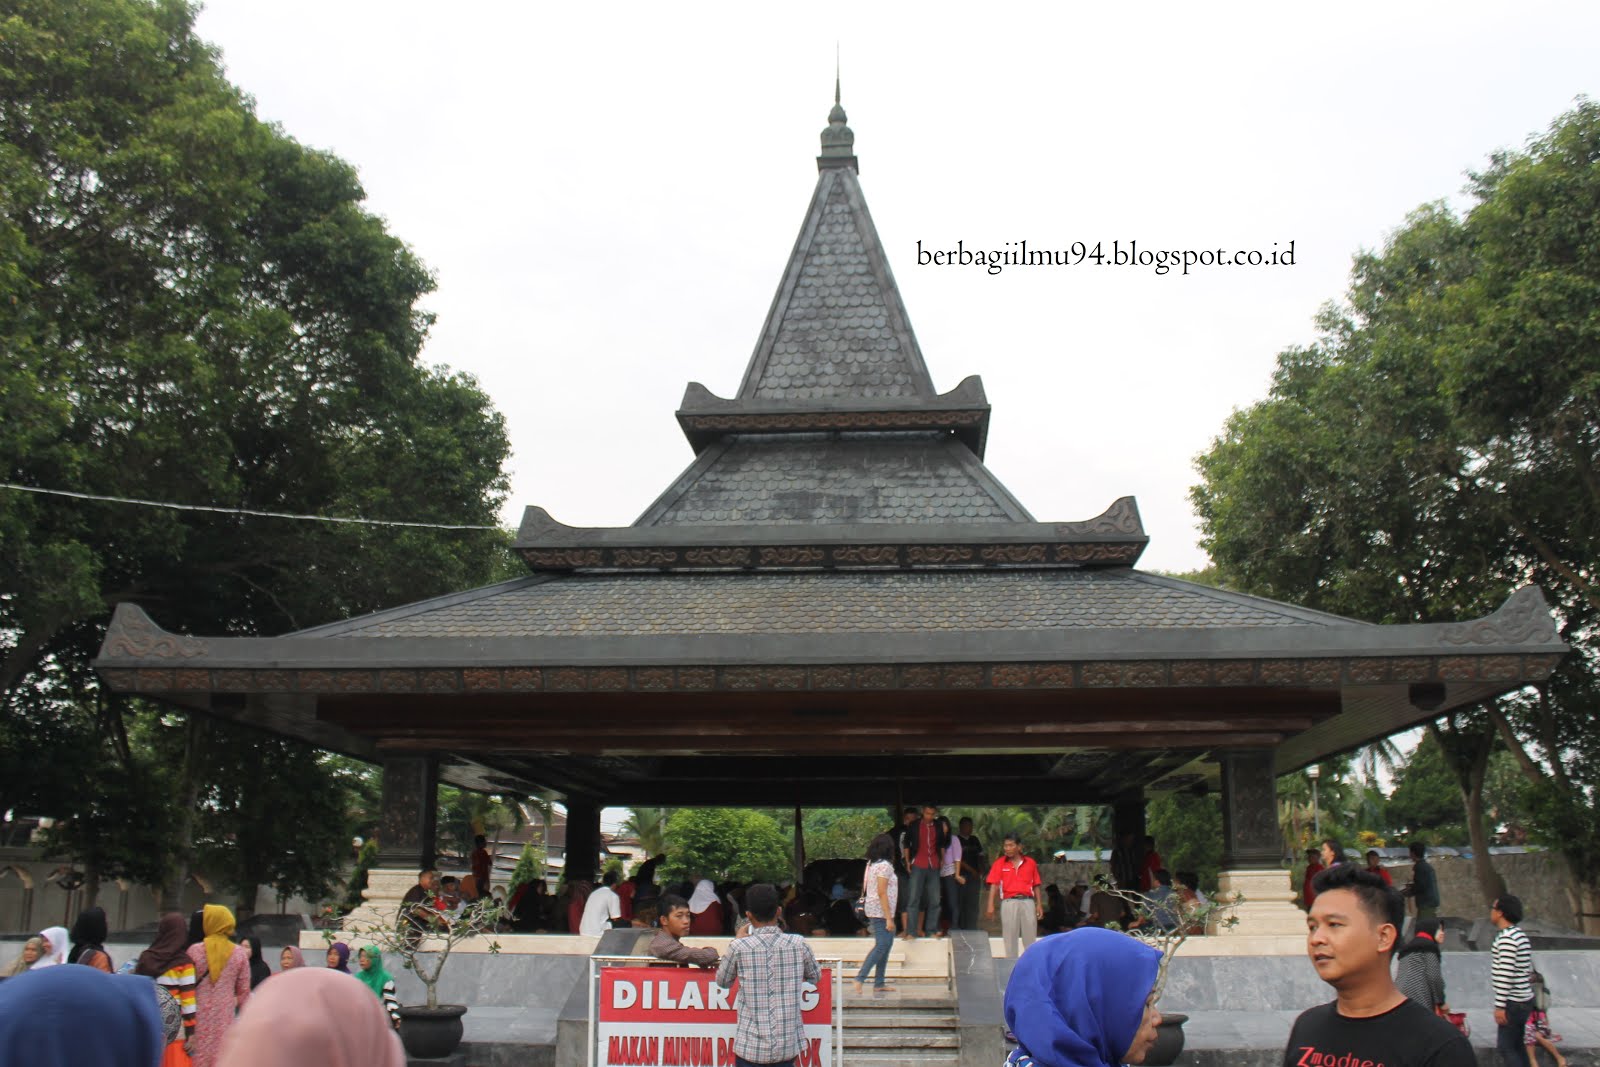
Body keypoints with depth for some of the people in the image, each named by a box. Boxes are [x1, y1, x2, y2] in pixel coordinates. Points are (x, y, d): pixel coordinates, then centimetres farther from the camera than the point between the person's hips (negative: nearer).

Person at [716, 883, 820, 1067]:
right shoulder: (798, 944, -5)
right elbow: (816, 977, 15)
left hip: (751, 1046, -2)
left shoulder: (739, 947, -9)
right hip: (788, 1045, 2)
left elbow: (722, 981, 9)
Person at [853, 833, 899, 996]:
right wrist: (889, 918, -19)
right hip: (881, 911, -10)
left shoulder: (872, 864, 12)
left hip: (873, 910, 10)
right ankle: (859, 979, -16)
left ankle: (879, 984, 13)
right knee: (881, 946, -11)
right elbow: (882, 893, -19)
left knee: (887, 943, 12)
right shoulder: (884, 866, -15)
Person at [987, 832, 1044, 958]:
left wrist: (1039, 905, 6)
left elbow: (1036, 886, 12)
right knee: (1010, 937, 3)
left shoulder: (1030, 863, 9)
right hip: (1009, 902, -1)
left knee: (1030, 936, 4)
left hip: (1028, 902, 1)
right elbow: (994, 885, -1)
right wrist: (991, 905, -11)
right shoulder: (999, 864, 5)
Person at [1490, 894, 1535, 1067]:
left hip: (1513, 1002, -10)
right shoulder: (1520, 934, 13)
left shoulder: (1506, 938, -18)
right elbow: (1529, 970, 18)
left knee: (1505, 1047, -8)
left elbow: (1506, 975, -22)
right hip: (1523, 999, 10)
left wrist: (1500, 1006, -20)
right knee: (1517, 1046, 14)